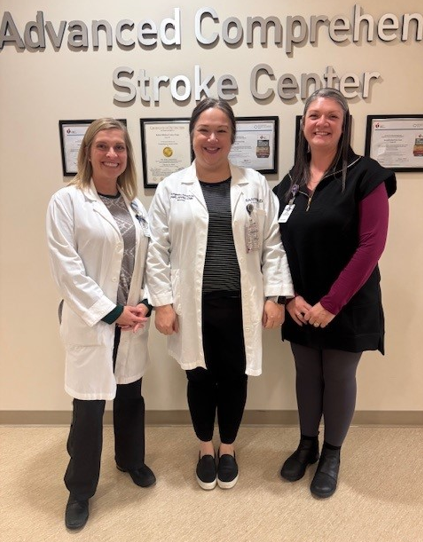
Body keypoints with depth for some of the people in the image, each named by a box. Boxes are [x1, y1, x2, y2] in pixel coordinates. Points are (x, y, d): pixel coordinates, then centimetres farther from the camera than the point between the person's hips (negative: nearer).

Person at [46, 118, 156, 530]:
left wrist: (145, 303, -6)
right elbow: (66, 268, -13)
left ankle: (131, 460, 45)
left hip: (131, 320, 5)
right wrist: (111, 312, -14)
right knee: (89, 407, 5)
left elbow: (149, 258, 9)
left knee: (131, 396, 18)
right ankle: (79, 491, 30)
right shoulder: (67, 200, -7)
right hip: (91, 322, -5)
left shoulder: (135, 203, 9)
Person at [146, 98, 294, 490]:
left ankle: (228, 449, 39)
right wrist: (162, 303, -5)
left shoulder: (256, 185, 2)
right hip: (192, 307, 0)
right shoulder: (170, 189, 0)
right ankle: (205, 449, 39)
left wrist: (275, 296, -5)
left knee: (234, 378, 14)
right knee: (199, 379, 14)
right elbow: (157, 250, 0)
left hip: (240, 305, 1)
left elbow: (273, 244, 1)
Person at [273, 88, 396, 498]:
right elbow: (278, 245, 5)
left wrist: (331, 304, -17)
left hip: (347, 306, -4)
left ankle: (332, 454, 35)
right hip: (300, 306, 4)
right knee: (307, 375, 18)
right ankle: (307, 444, 40)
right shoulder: (289, 182, 6)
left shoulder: (365, 175, -9)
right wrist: (290, 297, -7)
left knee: (339, 378, 12)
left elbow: (371, 245, -15)